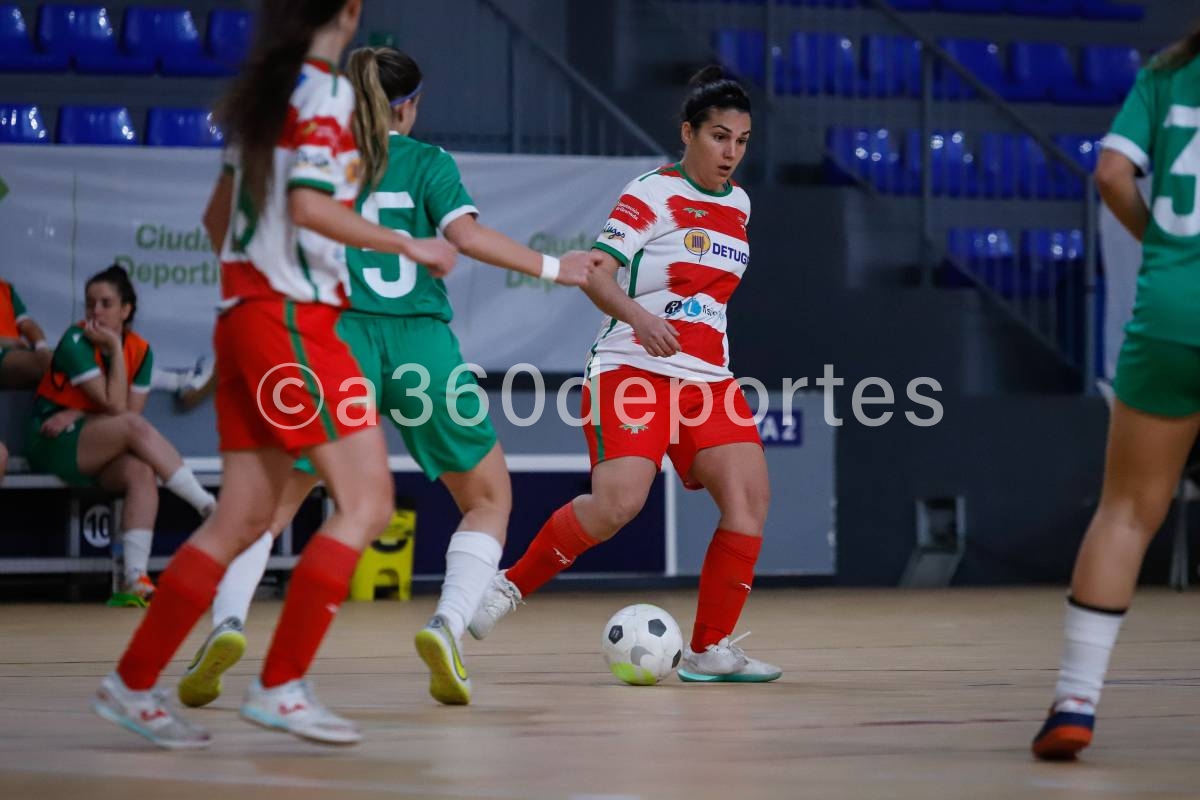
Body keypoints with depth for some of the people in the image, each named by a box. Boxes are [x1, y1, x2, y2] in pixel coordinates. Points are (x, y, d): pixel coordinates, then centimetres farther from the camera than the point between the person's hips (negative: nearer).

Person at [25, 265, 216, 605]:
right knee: (135, 428, -30)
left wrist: (77, 416, -14)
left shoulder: (140, 350, 5)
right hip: (52, 446, -5)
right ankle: (210, 508, -31)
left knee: (141, 471, -30)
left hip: (100, 452, 5)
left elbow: (131, 410, -4)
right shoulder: (76, 341, -10)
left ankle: (135, 579, -41)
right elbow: (116, 407, -16)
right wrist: (114, 348, -15)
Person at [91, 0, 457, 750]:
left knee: (242, 519, 10)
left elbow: (218, 216, 21)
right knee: (367, 503, -8)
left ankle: (133, 684, 12)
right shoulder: (327, 92, -9)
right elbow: (309, 205, -21)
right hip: (295, 321, -9)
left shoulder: (263, 93, 16)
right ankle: (281, 686, -11)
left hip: (244, 315, 9)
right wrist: (409, 245, -13)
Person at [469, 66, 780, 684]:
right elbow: (597, 274, -15)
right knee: (618, 501, -22)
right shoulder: (651, 194, -6)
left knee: (750, 495, -10)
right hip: (633, 371, -7)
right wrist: (639, 317, -33)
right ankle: (509, 586, -1)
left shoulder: (738, 204, 15)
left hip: (707, 378, 7)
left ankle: (710, 650, -5)